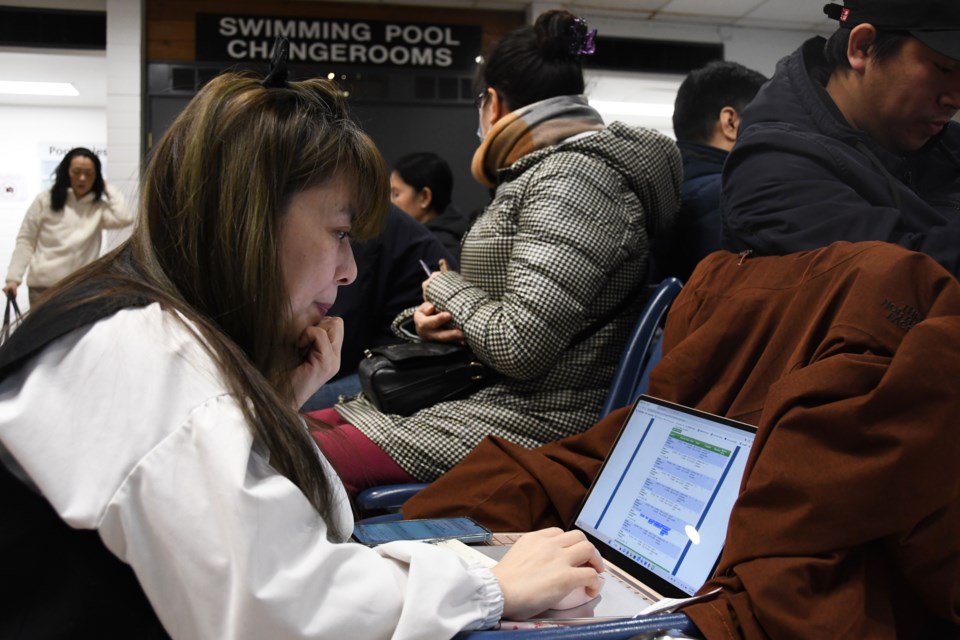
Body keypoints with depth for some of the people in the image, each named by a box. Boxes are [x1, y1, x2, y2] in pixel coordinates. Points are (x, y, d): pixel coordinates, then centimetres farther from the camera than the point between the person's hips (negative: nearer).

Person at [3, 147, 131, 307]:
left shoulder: (98, 207, 6)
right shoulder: (45, 201, 2)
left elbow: (124, 219, -12)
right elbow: (25, 241, 4)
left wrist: (108, 189, 0)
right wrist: (14, 278, -4)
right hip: (43, 286, -1)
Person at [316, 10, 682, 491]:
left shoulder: (572, 179, -17)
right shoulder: (550, 170, 16)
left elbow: (519, 347, -23)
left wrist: (445, 289, -5)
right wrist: (436, 315, -1)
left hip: (528, 424, -10)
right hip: (485, 396, 10)